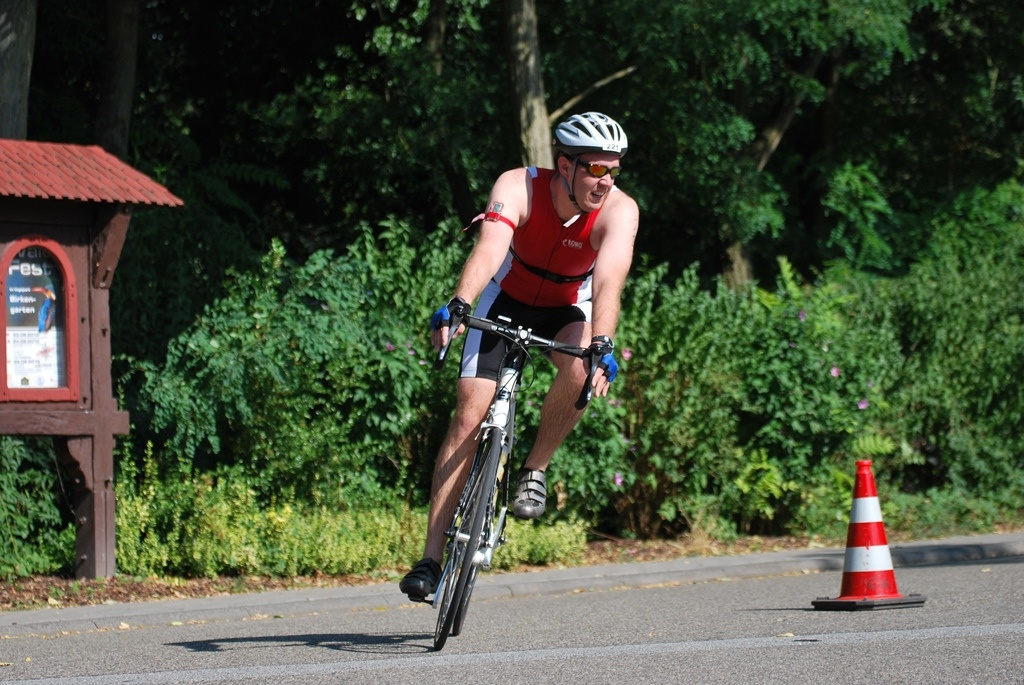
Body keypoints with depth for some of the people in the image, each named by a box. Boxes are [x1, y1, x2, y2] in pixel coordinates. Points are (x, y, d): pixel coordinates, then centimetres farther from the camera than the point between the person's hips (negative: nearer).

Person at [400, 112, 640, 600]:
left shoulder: (619, 211, -27)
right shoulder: (518, 187, -28)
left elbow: (609, 280, -42)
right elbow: (489, 247, -44)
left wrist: (602, 346, -58)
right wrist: (456, 307, -61)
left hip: (569, 310, 0)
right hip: (506, 300, 0)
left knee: (580, 368, -34)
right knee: (470, 414, -13)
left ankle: (535, 470, -9)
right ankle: (431, 558, -12)